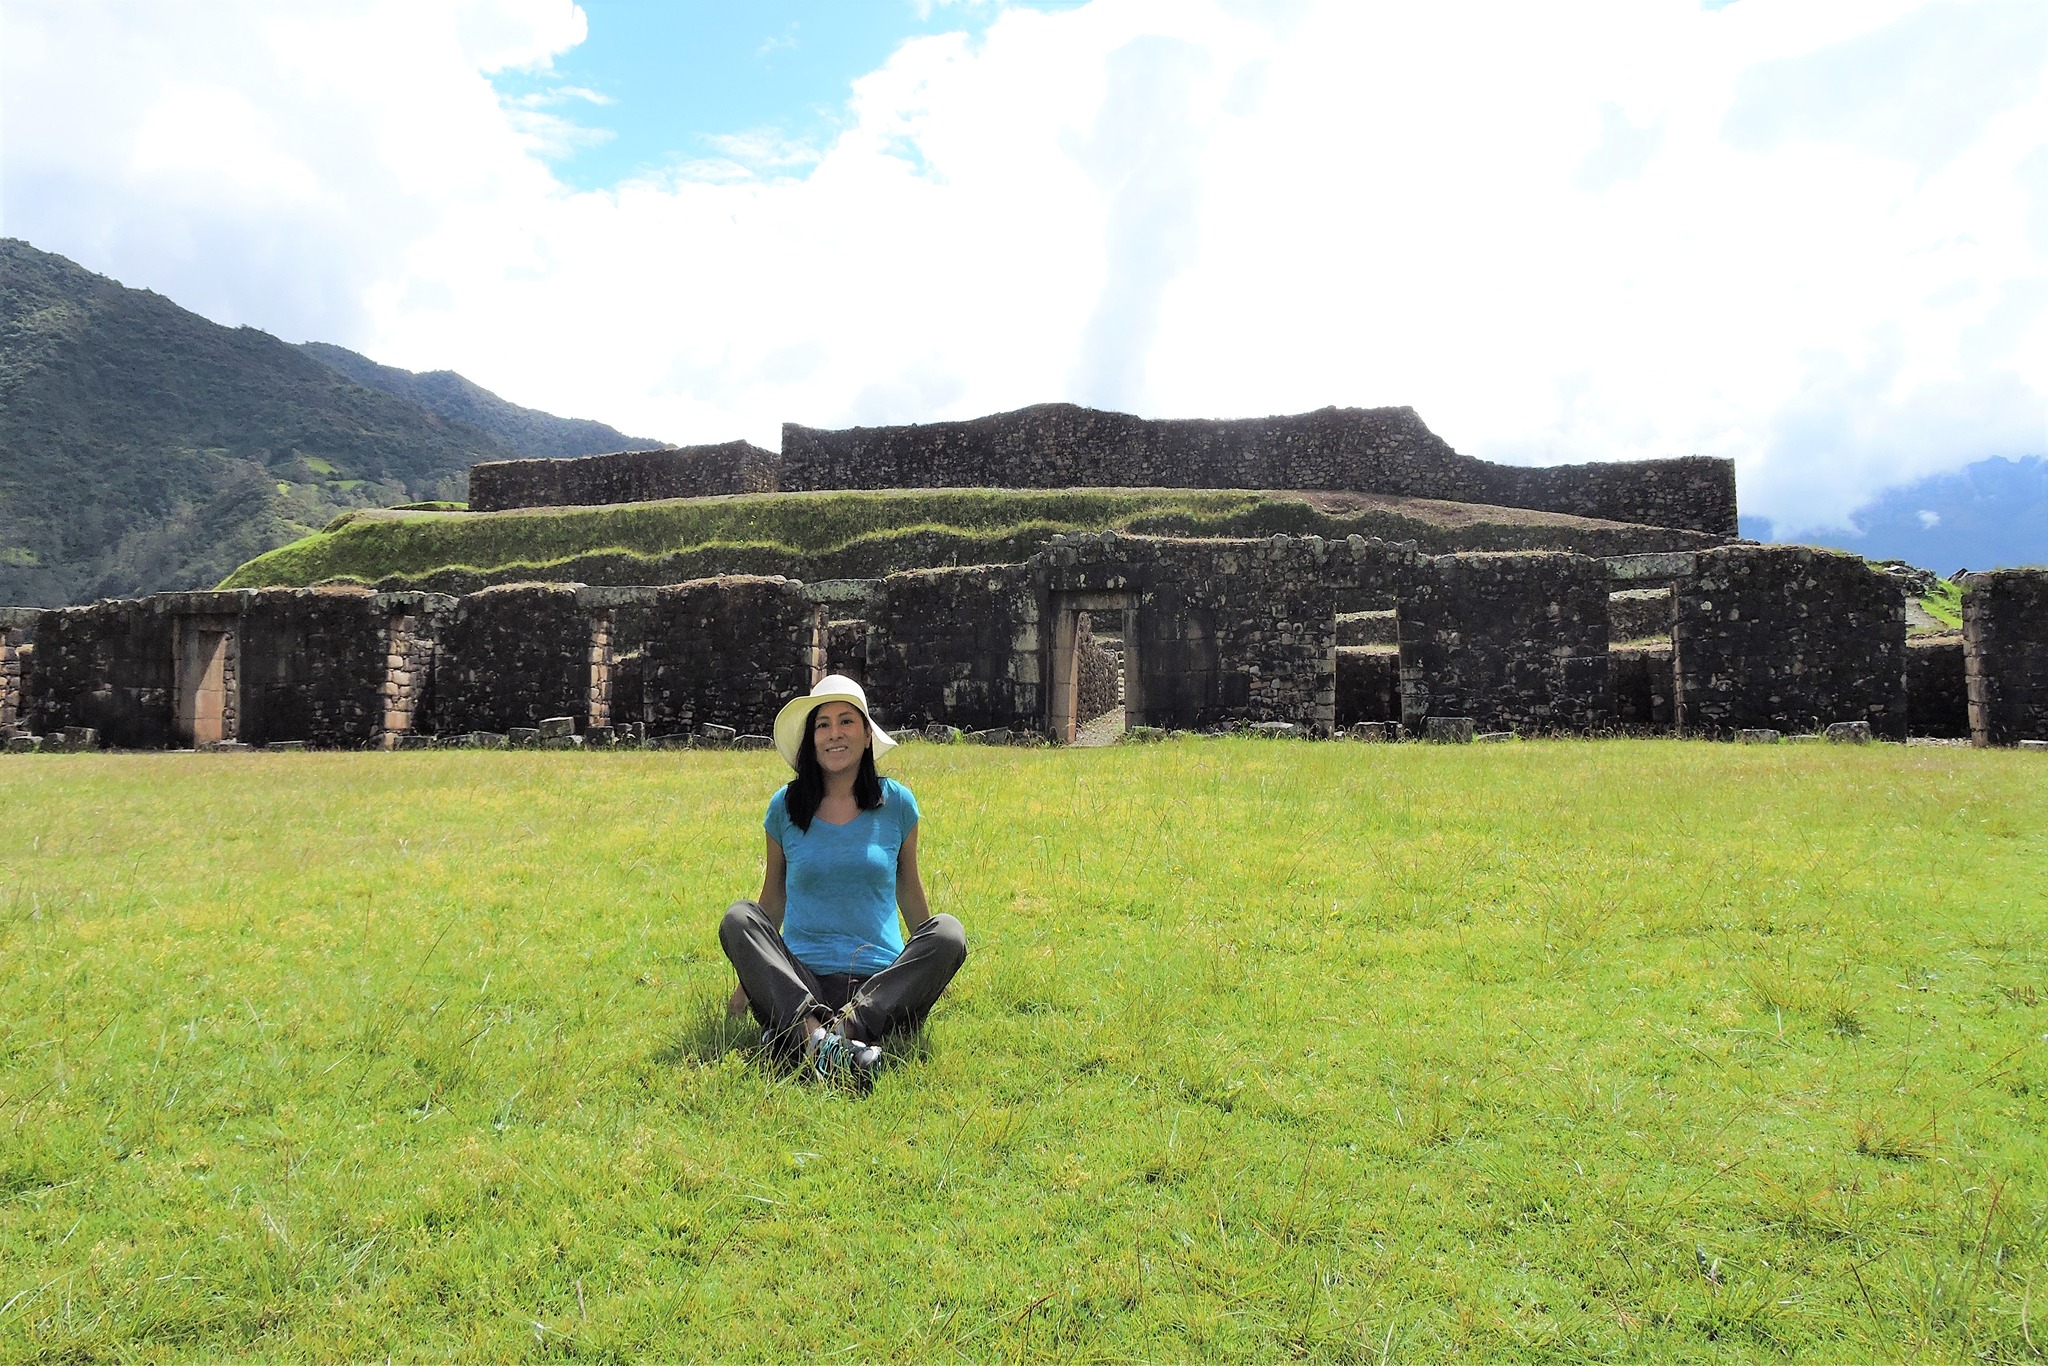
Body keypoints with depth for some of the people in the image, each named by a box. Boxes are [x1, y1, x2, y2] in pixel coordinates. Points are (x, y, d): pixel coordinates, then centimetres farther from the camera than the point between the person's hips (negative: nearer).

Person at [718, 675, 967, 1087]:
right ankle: (812, 1030, -47)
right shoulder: (785, 808, 6)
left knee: (948, 933, -25)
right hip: (798, 983, 0)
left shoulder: (897, 803, 5)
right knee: (738, 918, -24)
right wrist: (750, 980, 18)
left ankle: (849, 1024, -43)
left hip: (880, 982, 0)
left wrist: (928, 969, 24)